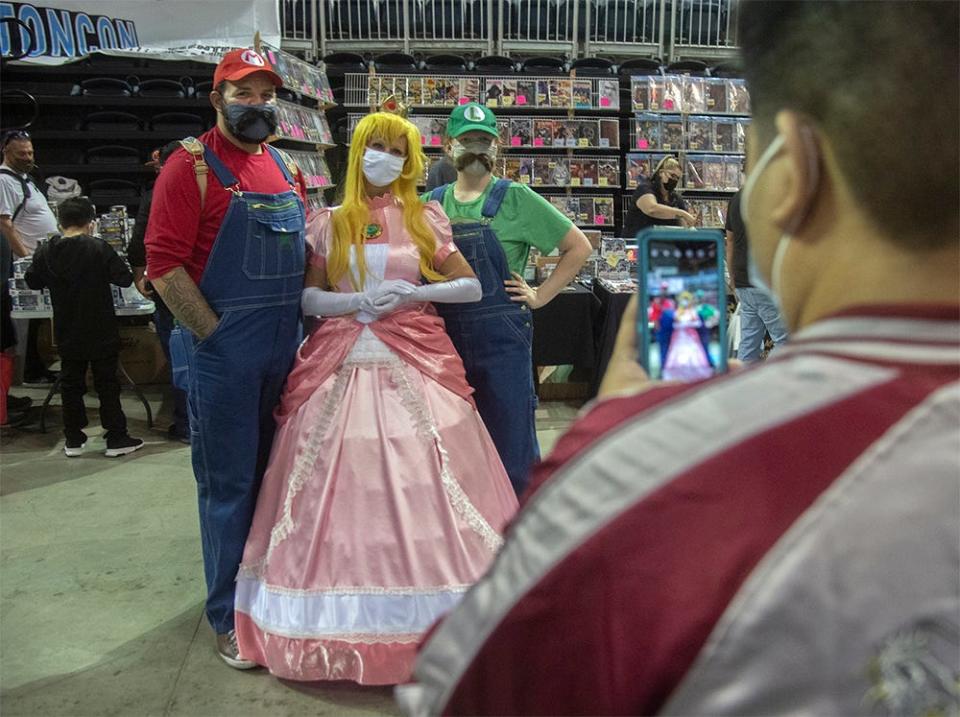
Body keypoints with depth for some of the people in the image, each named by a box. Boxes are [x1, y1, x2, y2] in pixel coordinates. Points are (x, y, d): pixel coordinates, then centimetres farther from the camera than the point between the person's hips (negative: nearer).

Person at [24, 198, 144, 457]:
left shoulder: (46, 251, -2)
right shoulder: (99, 248, -15)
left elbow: (32, 282, 10)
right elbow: (125, 279, -11)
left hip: (67, 333, 4)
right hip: (101, 331, -4)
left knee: (71, 382, 14)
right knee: (107, 383, 4)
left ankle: (73, 440, 18)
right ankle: (116, 438, 8)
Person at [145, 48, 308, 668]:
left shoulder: (285, 169, 13)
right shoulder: (193, 165, -6)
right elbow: (164, 263, -12)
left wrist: (306, 322, 9)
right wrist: (216, 333, -13)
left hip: (285, 348, 6)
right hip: (221, 353, -6)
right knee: (229, 484, 4)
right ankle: (230, 616, 19)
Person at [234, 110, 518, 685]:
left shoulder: (427, 219, 9)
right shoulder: (328, 223, 11)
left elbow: (473, 287, 6)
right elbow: (307, 298, 7)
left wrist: (414, 292, -8)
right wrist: (359, 301, -10)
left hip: (416, 363, -1)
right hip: (342, 365, 1)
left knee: (418, 483, -4)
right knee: (342, 483, -1)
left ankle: (433, 627, 10)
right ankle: (348, 627, 14)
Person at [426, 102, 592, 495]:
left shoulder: (515, 198, -3)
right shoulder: (433, 202, 7)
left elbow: (578, 246, -1)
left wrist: (540, 296, -5)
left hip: (501, 337, -3)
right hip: (446, 335, 4)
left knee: (511, 448, 5)